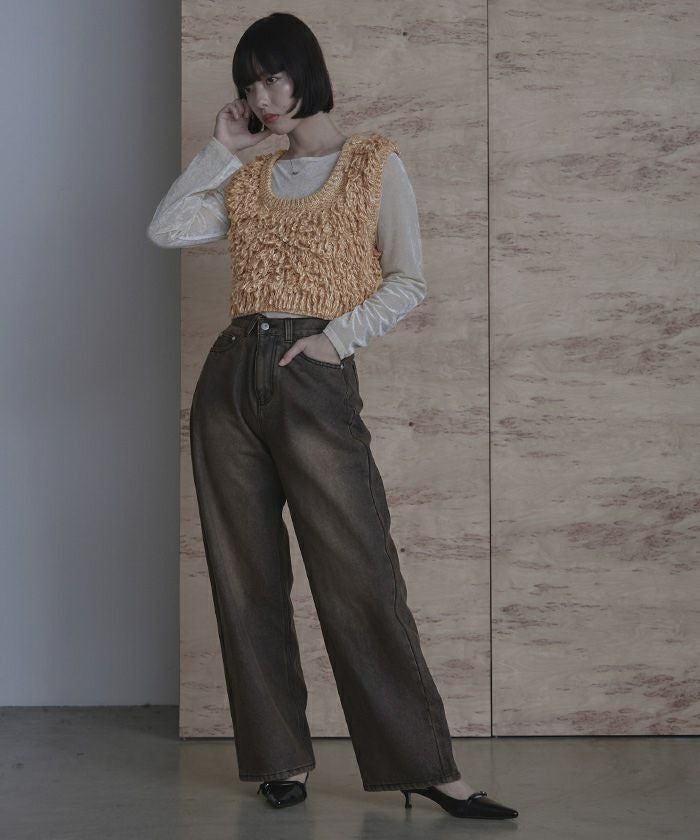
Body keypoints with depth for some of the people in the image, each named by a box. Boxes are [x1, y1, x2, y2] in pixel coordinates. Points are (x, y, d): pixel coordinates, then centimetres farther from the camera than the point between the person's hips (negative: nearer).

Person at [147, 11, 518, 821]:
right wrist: (220, 147, 10)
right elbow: (164, 229, 7)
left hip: (314, 380, -5)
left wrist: (336, 337, -12)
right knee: (247, 579, 4)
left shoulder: (375, 165, 6)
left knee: (360, 578, -8)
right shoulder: (248, 179, 18)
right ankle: (281, 758, 12)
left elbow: (408, 282, 0)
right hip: (230, 378, 5)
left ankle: (427, 768, -2)